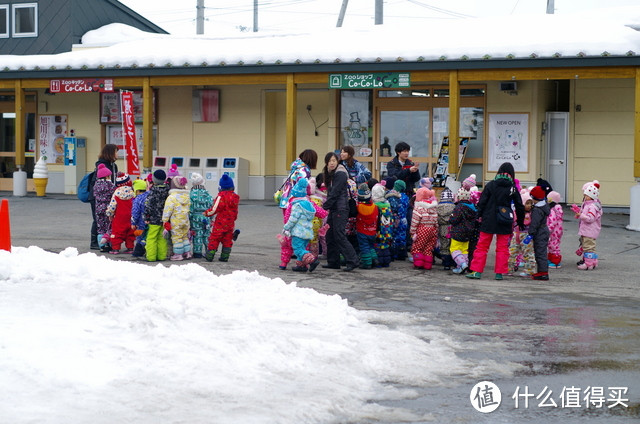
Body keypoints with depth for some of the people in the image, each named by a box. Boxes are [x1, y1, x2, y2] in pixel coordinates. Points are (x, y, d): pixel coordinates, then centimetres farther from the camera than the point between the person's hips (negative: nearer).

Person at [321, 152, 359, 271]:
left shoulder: (340, 174, -12)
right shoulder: (331, 174, 16)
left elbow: (335, 193, -17)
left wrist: (325, 206, -14)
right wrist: (327, 206, 9)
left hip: (340, 209, -10)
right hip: (333, 209, 10)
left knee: (339, 236, -14)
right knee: (330, 236, 10)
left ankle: (353, 261, -14)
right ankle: (333, 262, 16)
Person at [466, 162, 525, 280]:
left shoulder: (490, 185, -3)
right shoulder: (513, 188, -1)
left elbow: (482, 202, -3)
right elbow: (519, 207, 7)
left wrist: (480, 215, 7)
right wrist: (520, 222, 18)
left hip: (488, 221, -1)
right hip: (505, 223, 1)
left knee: (482, 246, 5)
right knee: (502, 248, 10)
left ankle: (476, 271, 2)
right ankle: (499, 273, 9)